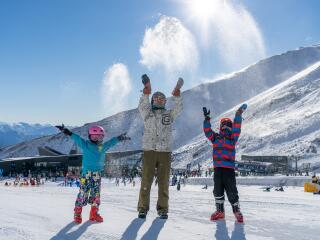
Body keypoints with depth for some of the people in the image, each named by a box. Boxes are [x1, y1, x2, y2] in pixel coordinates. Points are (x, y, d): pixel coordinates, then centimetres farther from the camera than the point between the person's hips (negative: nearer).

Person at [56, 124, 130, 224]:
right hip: (86, 173, -4)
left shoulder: (103, 146, 9)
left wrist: (120, 137, 23)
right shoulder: (85, 144, -1)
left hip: (97, 174, 4)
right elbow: (76, 137, -4)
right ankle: (77, 213, 7)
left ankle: (94, 213, 20)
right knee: (83, 193, -4)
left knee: (96, 194, 9)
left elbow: (112, 141, 19)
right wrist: (66, 131, -9)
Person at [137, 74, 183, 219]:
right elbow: (142, 105, -8)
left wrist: (177, 91, -9)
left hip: (165, 152, 2)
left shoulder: (169, 115, 15)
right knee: (146, 180, -2)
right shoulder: (147, 114, 10)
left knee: (163, 182, 4)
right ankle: (143, 208, 7)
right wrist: (147, 88, -17)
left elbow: (178, 108, 0)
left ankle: (162, 209, 12)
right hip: (149, 151, -1)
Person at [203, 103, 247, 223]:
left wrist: (238, 115, -14)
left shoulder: (232, 138, 5)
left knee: (232, 191, -1)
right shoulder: (215, 137, 10)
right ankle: (220, 211, 23)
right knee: (218, 190, 10)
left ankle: (237, 211, 16)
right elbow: (207, 130, 4)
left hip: (229, 168, -2)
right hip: (217, 168, 2)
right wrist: (207, 118, -5)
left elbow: (236, 128, -7)